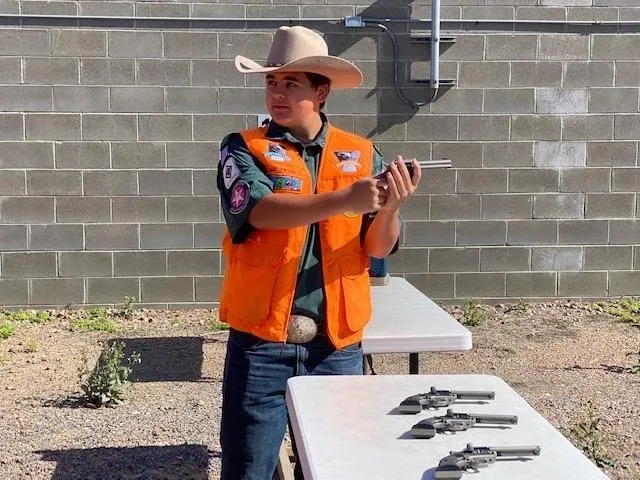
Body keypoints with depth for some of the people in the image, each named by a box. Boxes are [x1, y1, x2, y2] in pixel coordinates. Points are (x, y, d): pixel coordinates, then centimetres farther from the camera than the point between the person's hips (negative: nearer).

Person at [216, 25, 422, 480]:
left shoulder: (362, 154, 4)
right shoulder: (243, 148, -1)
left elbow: (379, 247, 0)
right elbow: (261, 211, -20)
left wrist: (390, 207, -21)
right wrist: (346, 200, -30)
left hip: (337, 347, 2)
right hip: (261, 345, -2)